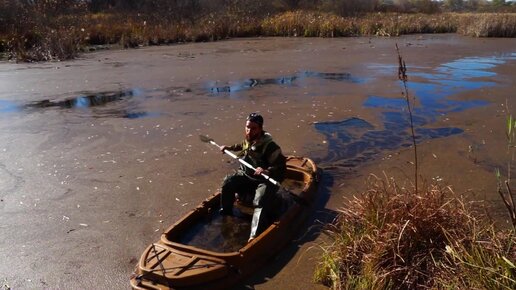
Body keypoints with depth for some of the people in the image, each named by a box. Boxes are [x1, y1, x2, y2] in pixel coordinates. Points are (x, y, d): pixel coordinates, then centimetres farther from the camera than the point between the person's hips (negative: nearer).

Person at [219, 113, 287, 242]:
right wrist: (229, 148, 22)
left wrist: (267, 171, -44)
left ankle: (255, 235, -36)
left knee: (261, 201, -30)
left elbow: (282, 167, -27)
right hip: (246, 175, 7)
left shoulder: (270, 146, -25)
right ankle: (225, 212, 9)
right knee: (228, 182, -10)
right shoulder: (248, 140, -1)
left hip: (264, 180, -7)